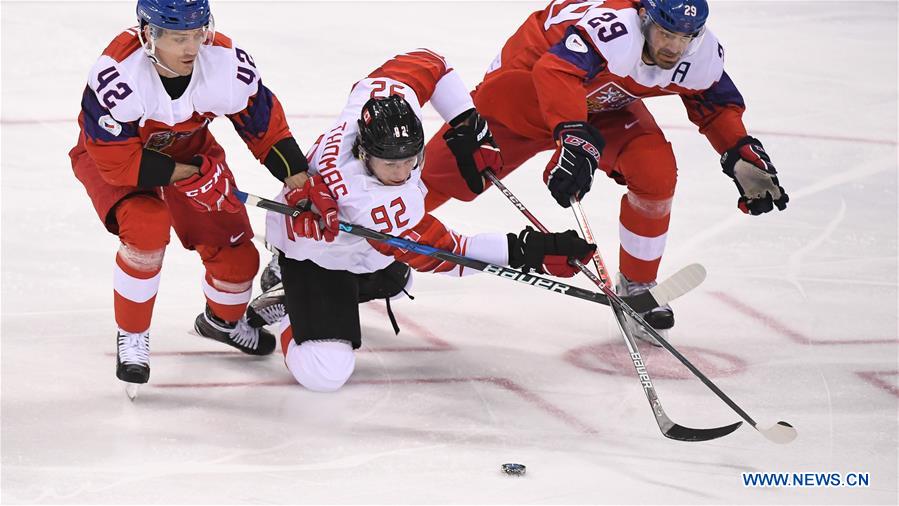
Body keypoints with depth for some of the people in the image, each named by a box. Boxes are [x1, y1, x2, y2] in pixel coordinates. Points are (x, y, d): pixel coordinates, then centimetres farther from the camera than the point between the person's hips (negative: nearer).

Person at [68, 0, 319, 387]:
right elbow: (116, 160, -34)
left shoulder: (227, 61, -29)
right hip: (112, 154, -4)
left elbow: (265, 123, -13)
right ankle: (131, 337, -8)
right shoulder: (116, 75, -40)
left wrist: (301, 183, -17)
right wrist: (187, 176, -28)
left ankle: (223, 320, 38)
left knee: (235, 252, 1)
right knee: (147, 225, -31)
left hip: (189, 151, 4)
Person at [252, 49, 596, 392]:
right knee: (325, 373, -21)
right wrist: (525, 251, -41)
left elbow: (428, 64, -9)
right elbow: (441, 254, -37)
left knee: (391, 281, 34)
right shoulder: (378, 208, -47)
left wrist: (466, 123, -12)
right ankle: (285, 308, 6)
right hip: (313, 255, -8)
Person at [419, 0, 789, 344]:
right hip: (528, 77, -5)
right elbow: (555, 70, -55)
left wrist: (744, 156, -13)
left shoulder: (703, 55, -20)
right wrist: (574, 137, -66)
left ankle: (636, 288, 4)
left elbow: (717, 106, 0)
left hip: (606, 105, 5)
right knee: (457, 167, -8)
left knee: (656, 171, -17)